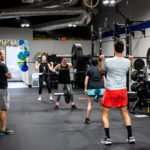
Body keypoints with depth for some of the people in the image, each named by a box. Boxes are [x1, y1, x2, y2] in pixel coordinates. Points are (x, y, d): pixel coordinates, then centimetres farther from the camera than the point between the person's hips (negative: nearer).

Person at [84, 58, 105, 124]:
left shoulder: (89, 69, 4)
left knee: (90, 103, 4)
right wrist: (105, 87, 14)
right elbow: (103, 78, 9)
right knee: (102, 104, 7)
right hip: (101, 87, 2)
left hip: (92, 87, -2)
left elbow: (86, 79, 0)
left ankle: (87, 119, 3)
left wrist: (85, 88, 3)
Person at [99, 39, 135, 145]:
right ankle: (131, 137, 16)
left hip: (110, 91, -3)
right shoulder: (127, 62, -4)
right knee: (125, 113, 17)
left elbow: (102, 70, 7)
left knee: (105, 114, 8)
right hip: (122, 90, 4)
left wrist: (102, 59, 16)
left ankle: (108, 139, 3)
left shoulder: (108, 61, -13)